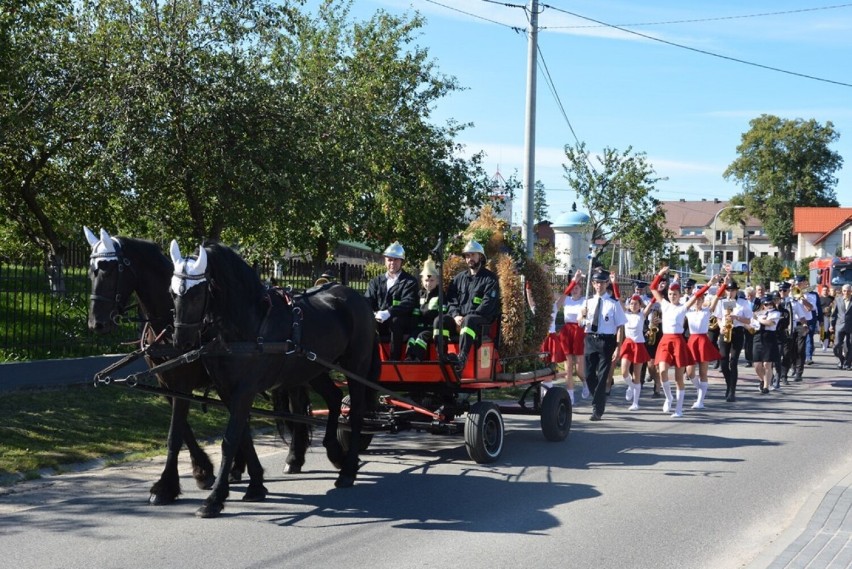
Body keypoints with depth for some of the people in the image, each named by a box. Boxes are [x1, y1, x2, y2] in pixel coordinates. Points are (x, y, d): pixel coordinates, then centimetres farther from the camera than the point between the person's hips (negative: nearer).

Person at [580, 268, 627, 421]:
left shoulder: (614, 303, -5)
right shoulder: (588, 302, 9)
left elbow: (620, 327, -6)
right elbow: (581, 324, 12)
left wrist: (617, 348, -12)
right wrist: (582, 315, -11)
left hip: (607, 341, -4)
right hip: (590, 340, 4)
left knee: (602, 376, -3)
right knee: (589, 375, 7)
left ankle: (598, 410, 4)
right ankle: (599, 402, 30)